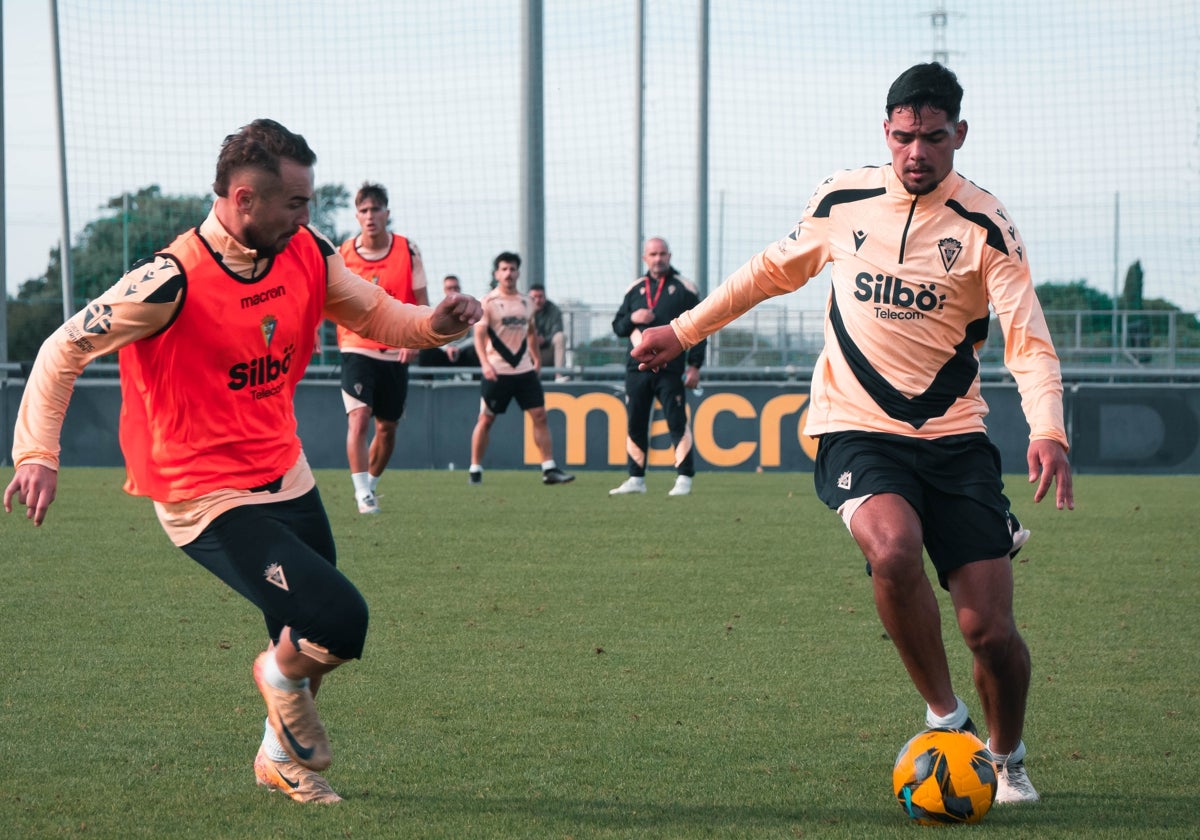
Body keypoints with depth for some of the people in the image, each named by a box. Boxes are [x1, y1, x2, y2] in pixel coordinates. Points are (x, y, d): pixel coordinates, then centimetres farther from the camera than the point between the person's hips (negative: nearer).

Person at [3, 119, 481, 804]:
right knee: (339, 622, -19)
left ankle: (282, 758, 40)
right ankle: (284, 673, 16)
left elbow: (378, 315, 13)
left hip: (288, 481, 7)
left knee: (337, 629, 13)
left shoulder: (309, 257, -2)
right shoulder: (174, 281, -21)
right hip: (207, 502, -7)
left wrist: (436, 324, -8)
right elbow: (64, 352, -12)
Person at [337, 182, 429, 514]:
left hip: (395, 353, 2)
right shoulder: (343, 254, -2)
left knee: (387, 427, 10)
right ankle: (363, 494, -18)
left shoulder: (408, 251, -1)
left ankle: (371, 484, 32)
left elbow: (422, 302, 2)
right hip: (357, 348, -2)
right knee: (359, 417, -20)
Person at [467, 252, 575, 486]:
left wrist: (536, 359, 20)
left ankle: (549, 469, -1)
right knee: (486, 419, 1)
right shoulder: (488, 302, -5)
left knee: (540, 415, -2)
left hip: (524, 369, 5)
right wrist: (485, 363, -26)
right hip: (496, 371, -5)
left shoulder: (526, 302, 11)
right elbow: (479, 335, -13)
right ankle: (475, 470, 10)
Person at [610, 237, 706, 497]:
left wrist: (694, 365, -5)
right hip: (637, 368, 4)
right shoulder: (634, 289, 13)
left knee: (677, 424, -7)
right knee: (635, 424, 4)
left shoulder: (684, 288, 3)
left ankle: (684, 478, -4)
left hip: (670, 370, -4)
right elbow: (617, 326, 16)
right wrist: (632, 319, -6)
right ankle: (636, 479, 10)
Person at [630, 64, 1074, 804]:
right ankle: (945, 717, -11)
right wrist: (686, 330, 26)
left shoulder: (985, 226, -5)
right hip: (856, 431, 0)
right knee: (894, 549, -32)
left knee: (991, 630, -7)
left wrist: (1048, 430, -29)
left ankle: (1008, 758, 24)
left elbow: (1029, 342, -12)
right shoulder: (842, 200, 3)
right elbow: (774, 271, 22)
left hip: (954, 437, 0)